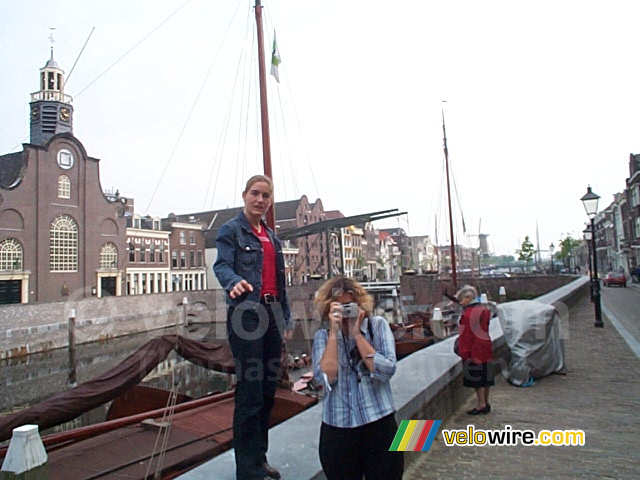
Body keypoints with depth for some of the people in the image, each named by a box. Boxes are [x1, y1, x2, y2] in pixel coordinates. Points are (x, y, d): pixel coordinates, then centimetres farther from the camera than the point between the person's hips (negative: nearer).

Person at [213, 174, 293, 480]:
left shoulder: (272, 237, 20)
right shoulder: (231, 230, -1)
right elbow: (222, 265, -16)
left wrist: (286, 317, 17)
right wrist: (235, 282, -38)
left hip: (272, 315, 8)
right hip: (246, 314, -7)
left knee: (268, 389, 13)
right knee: (250, 392, -6)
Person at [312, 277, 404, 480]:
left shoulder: (378, 325, -2)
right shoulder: (323, 336, 1)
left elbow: (386, 371, -13)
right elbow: (325, 378, -14)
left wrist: (356, 334, -15)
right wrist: (334, 333, -16)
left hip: (380, 426, -1)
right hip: (336, 431, 1)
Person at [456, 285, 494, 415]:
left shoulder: (468, 313, -16)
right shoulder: (484, 310, 9)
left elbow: (466, 334, -16)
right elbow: (486, 329, 15)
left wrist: (464, 352, -11)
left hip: (474, 351, -9)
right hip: (486, 349, 9)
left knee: (476, 377, 0)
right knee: (485, 377, 14)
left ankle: (481, 404, 5)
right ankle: (486, 403, 23)